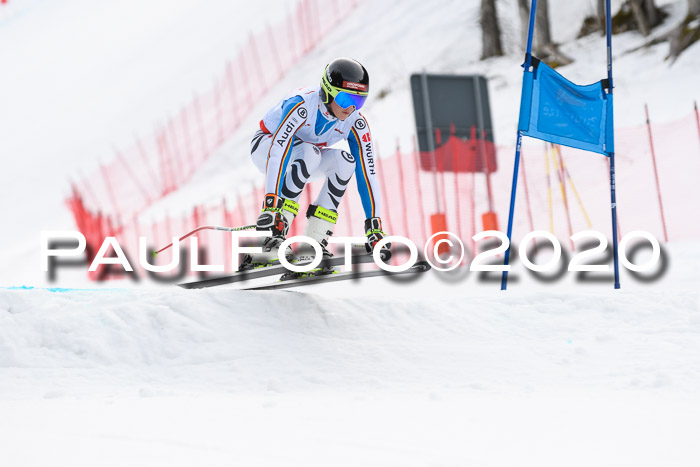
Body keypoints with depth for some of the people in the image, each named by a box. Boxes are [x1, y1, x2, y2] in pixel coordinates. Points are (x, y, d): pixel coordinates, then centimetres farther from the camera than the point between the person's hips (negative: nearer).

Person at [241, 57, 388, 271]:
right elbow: (278, 154, -45)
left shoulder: (356, 124, -20)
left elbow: (367, 173, -20)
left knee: (344, 161, -24)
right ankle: (273, 239, -36)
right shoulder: (302, 105, -36)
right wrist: (270, 204, -55)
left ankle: (313, 241, -20)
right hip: (266, 147, -5)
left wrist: (374, 227, -26)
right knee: (309, 152, -35)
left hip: (309, 156, 5)